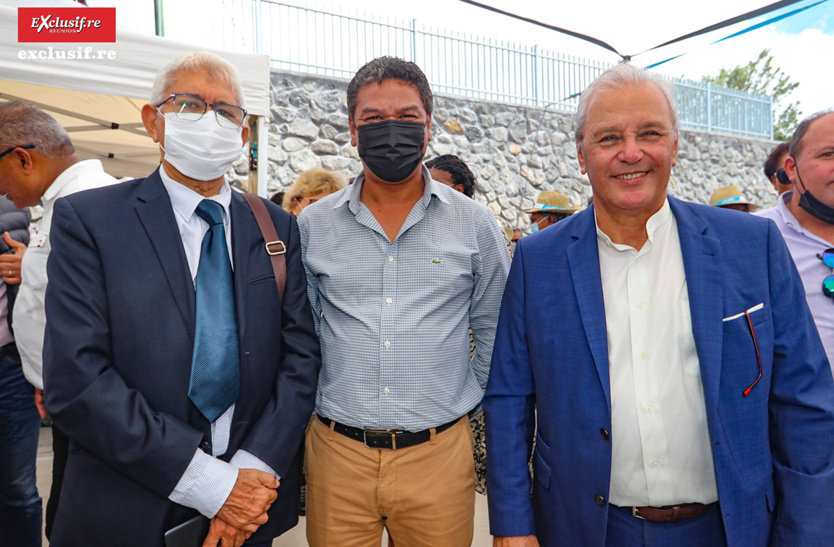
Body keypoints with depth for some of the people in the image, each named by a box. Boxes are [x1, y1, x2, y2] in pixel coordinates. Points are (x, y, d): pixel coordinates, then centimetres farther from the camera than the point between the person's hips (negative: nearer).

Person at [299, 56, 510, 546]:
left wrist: (479, 405, 6)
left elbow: (494, 330, 7)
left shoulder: (475, 224, -2)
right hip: (337, 451, 1)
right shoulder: (313, 224, 0)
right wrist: (302, 413, 7)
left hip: (439, 451, 0)